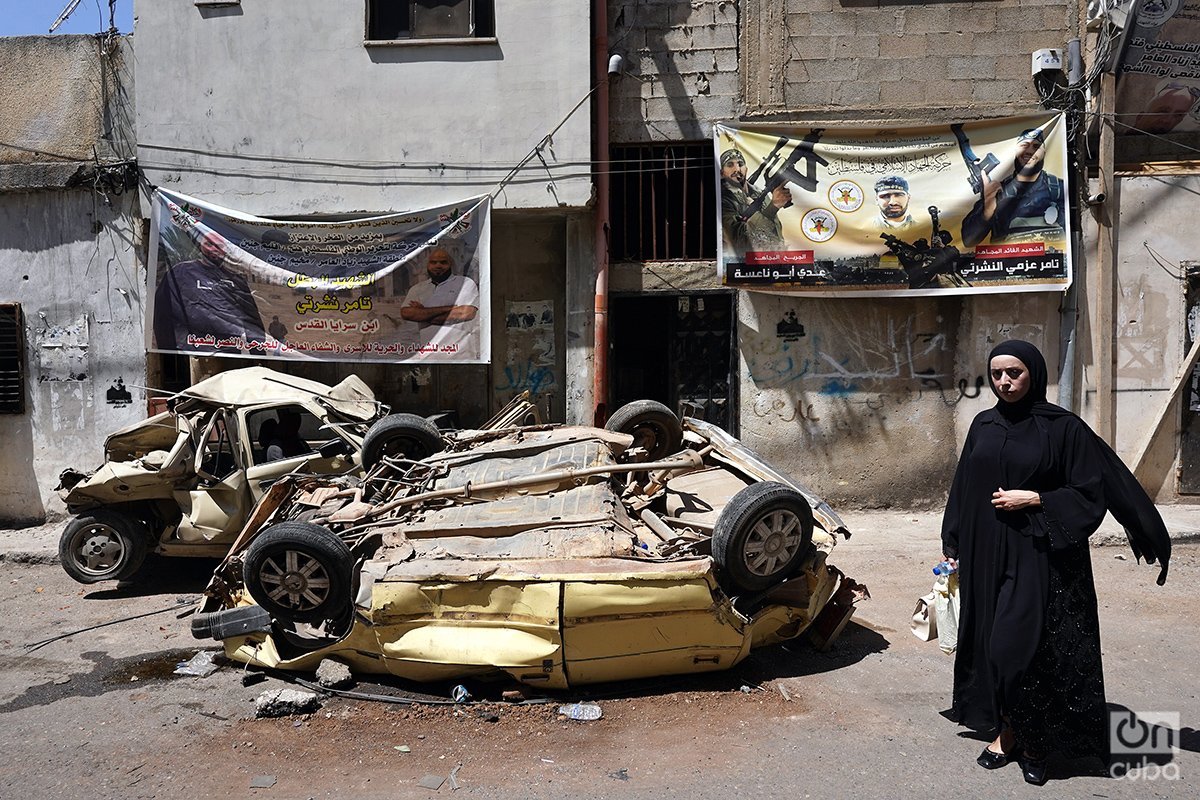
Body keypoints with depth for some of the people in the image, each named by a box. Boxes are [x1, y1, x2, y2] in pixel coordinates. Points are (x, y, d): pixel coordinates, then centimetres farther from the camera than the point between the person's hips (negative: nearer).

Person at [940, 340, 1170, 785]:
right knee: (992, 642, 8)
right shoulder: (983, 426, 7)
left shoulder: (1062, 427, -6)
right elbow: (963, 490, 12)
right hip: (987, 554, 5)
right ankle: (1005, 731, 23)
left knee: (1021, 646, -6)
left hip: (1040, 557, -4)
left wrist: (1033, 500, -15)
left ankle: (1032, 740, 15)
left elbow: (1090, 491, -6)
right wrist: (953, 546, 11)